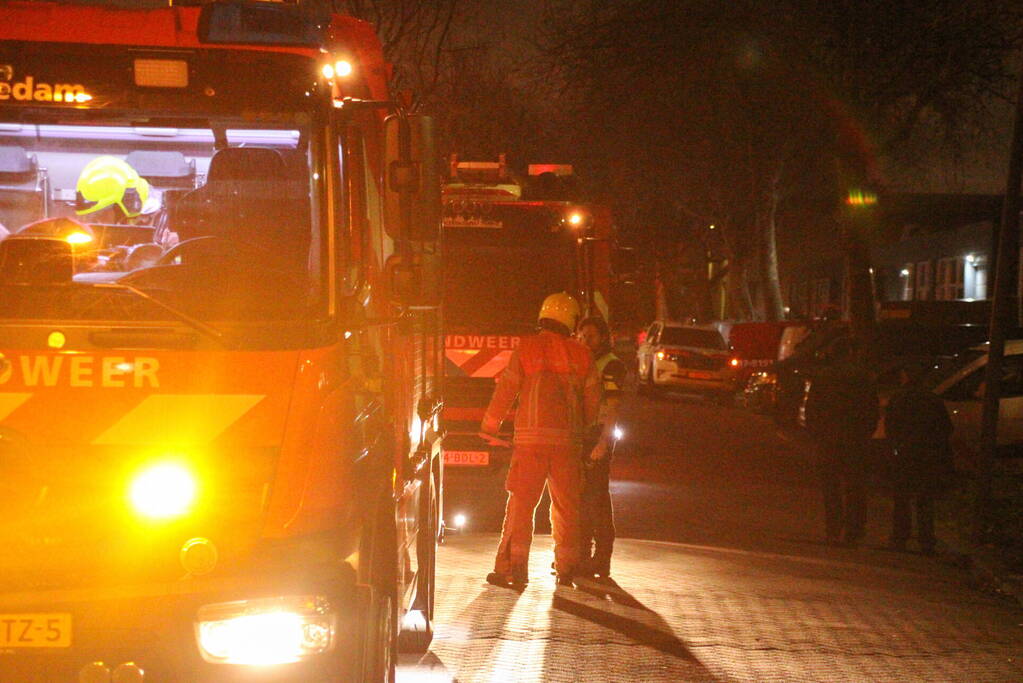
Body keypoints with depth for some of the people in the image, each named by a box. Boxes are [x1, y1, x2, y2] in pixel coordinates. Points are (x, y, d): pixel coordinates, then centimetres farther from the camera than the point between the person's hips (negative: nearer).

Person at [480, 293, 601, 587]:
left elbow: (505, 389, 0)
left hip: (531, 439, -2)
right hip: (568, 440, 2)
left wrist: (489, 427, 11)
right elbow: (593, 399, 10)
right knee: (566, 506, 11)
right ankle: (566, 568, 16)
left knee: (521, 503, 1)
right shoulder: (580, 355, 6)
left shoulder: (527, 348, 0)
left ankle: (512, 567, -3)